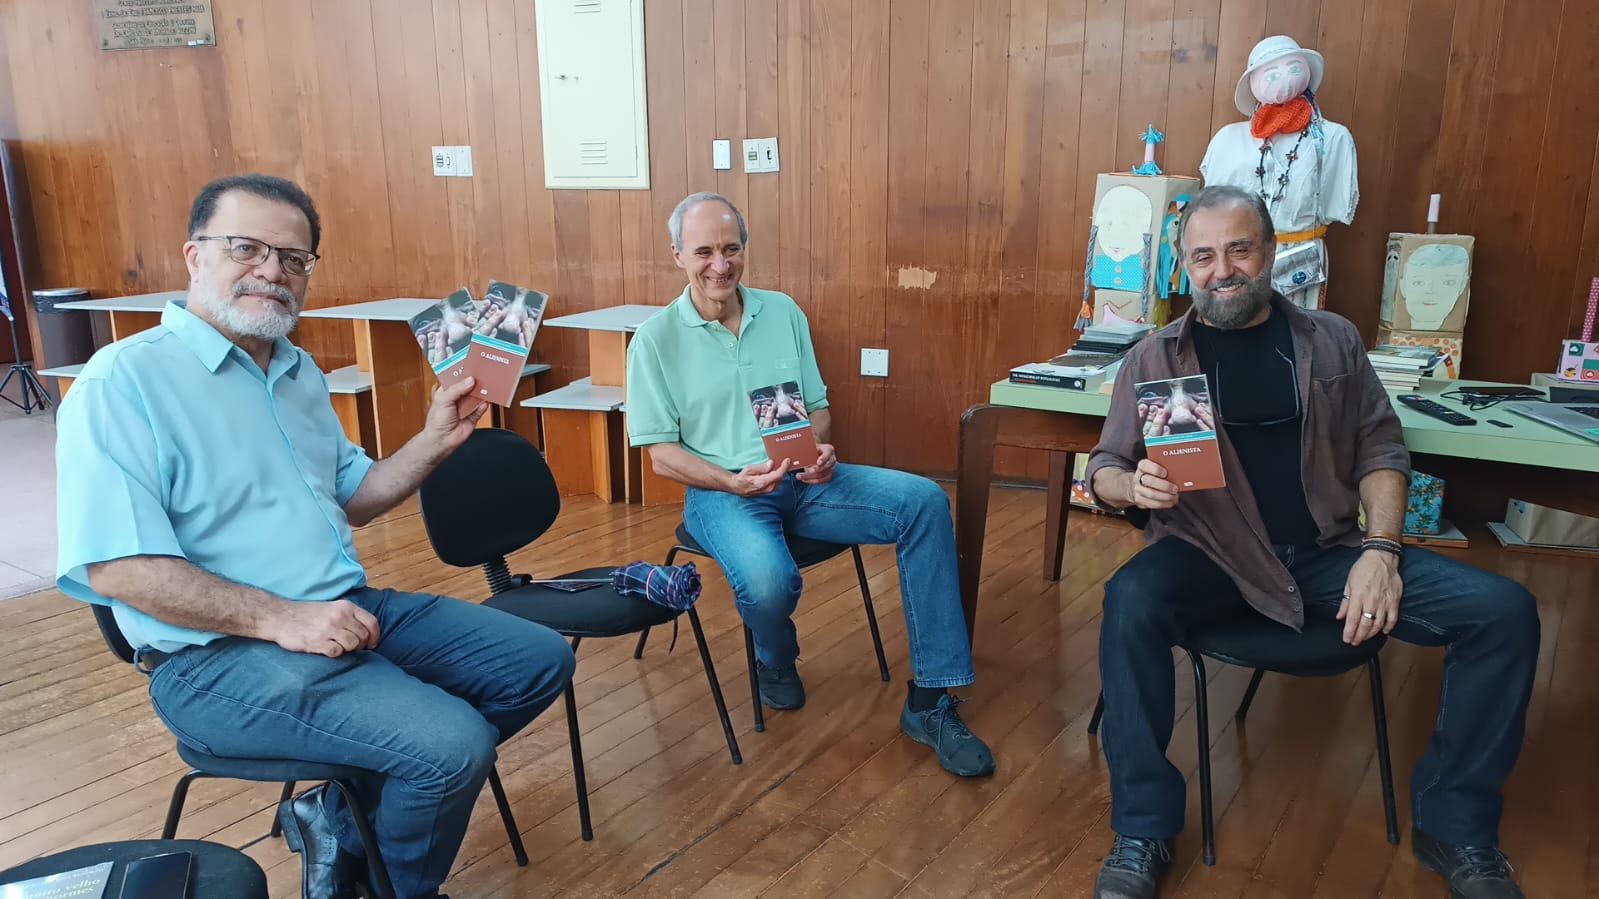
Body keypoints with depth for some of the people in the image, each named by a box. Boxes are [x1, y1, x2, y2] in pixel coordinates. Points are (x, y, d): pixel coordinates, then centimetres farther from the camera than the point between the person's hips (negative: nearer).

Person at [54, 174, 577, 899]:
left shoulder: (300, 373, 14)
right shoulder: (124, 382, -11)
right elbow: (118, 566, -18)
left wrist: (435, 440, 3)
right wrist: (282, 619, -23)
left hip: (352, 612, 9)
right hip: (222, 656, -8)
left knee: (539, 661, 5)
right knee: (453, 745, -26)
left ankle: (343, 813, 11)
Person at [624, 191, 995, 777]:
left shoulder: (783, 312, 9)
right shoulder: (657, 338, -2)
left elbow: (816, 404, 14)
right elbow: (662, 455, -4)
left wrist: (822, 450, -10)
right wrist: (733, 481, -21)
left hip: (803, 481, 4)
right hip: (721, 490, -4)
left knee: (924, 502, -19)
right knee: (768, 580, -37)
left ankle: (929, 702, -14)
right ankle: (776, 661, 5)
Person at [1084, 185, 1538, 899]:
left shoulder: (1332, 341, 10)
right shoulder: (1156, 357, 3)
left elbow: (1380, 450, 9)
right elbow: (1104, 471, 4)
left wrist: (1380, 550, -7)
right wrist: (1134, 486, -21)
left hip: (1326, 552, 3)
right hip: (1212, 555, -2)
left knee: (1503, 611, -15)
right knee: (1130, 604, -35)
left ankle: (1455, 828, 6)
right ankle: (1143, 833, -16)